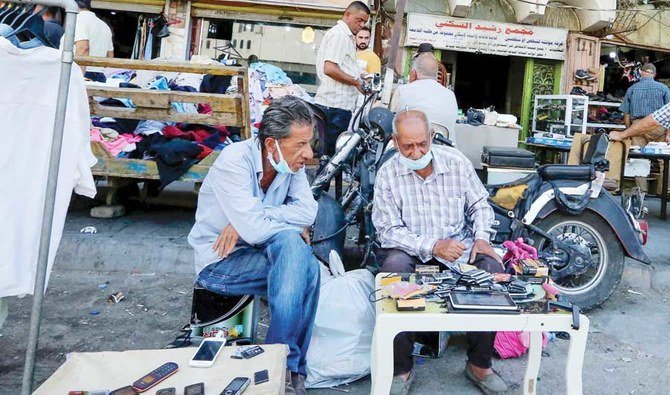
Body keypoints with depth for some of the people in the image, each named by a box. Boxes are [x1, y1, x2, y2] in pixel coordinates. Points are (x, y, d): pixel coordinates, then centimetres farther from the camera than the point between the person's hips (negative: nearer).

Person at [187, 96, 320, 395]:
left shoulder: (291, 162, -3)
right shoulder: (234, 161, -22)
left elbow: (308, 212, -14)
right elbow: (254, 229, -30)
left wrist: (252, 217, -22)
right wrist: (294, 229, -13)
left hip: (256, 252, 6)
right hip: (219, 262, -5)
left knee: (309, 268, -23)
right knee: (292, 244, -27)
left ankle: (288, 368, -11)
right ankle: (288, 367, -17)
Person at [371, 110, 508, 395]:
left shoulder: (456, 161, 1)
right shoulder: (387, 174, -7)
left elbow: (479, 205, 12)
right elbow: (389, 231, -11)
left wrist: (482, 237, -7)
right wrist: (432, 246, -24)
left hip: (459, 244, 3)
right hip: (411, 250, -2)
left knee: (492, 267, -24)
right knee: (394, 267, -34)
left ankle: (479, 363, -6)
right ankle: (401, 368, -20)